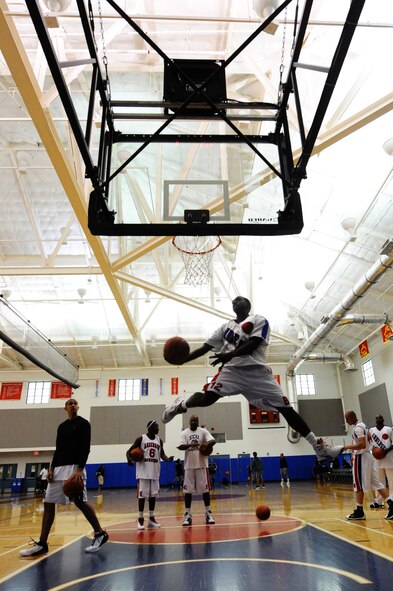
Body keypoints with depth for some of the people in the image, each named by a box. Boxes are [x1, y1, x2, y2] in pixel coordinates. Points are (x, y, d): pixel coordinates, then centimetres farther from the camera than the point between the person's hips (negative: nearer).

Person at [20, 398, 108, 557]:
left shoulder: (83, 423, -3)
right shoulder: (61, 426, 17)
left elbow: (85, 448, -11)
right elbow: (58, 449, 18)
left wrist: (79, 469, -21)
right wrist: (52, 468, 5)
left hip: (74, 467, -7)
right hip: (59, 468, 7)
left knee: (80, 501, -11)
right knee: (48, 503, 4)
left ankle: (100, 534, 4)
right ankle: (42, 544, 11)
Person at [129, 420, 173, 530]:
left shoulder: (159, 440, 7)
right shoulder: (141, 439, -7)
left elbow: (162, 455, 10)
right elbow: (130, 451, -3)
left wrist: (168, 459, -12)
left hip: (155, 472, 5)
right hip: (143, 471, -5)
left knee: (153, 495, 8)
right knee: (142, 495, -3)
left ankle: (151, 518, 19)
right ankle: (140, 519, 9)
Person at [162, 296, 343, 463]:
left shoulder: (259, 320, 6)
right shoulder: (226, 326, 19)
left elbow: (253, 344, -10)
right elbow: (205, 348, 17)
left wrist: (230, 354, -24)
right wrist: (182, 359, 7)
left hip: (258, 372, -2)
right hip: (233, 370, 2)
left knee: (286, 408, -4)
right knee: (207, 397, -23)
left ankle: (319, 447, 7)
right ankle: (180, 405, 6)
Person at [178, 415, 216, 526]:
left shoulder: (203, 431, 2)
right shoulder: (184, 433, 2)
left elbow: (213, 441, -11)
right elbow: (180, 446, -11)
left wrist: (208, 444, -34)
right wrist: (190, 445, -30)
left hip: (202, 465, 0)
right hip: (189, 466, 0)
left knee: (205, 489, 4)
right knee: (187, 490, 3)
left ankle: (208, 513, 15)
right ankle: (187, 515, 12)